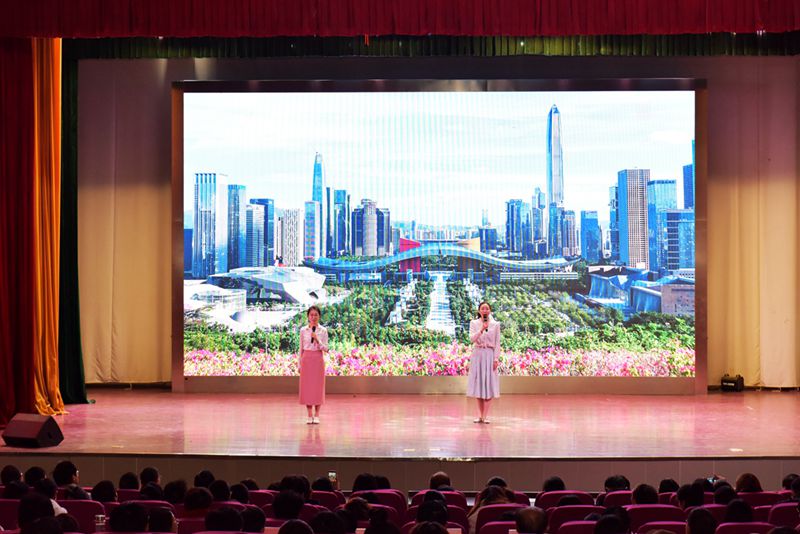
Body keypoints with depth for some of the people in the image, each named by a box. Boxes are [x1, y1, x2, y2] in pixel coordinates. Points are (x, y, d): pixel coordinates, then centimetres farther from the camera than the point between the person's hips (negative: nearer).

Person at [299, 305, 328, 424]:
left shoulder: (323, 330, -1)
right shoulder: (303, 330, 3)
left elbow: (325, 348, -4)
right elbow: (301, 348, 7)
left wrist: (317, 340, -19)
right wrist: (300, 364, 5)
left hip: (318, 360, -1)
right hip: (306, 359, 1)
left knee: (318, 386, 0)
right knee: (306, 386, 0)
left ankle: (316, 415, 8)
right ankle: (309, 415, 8)